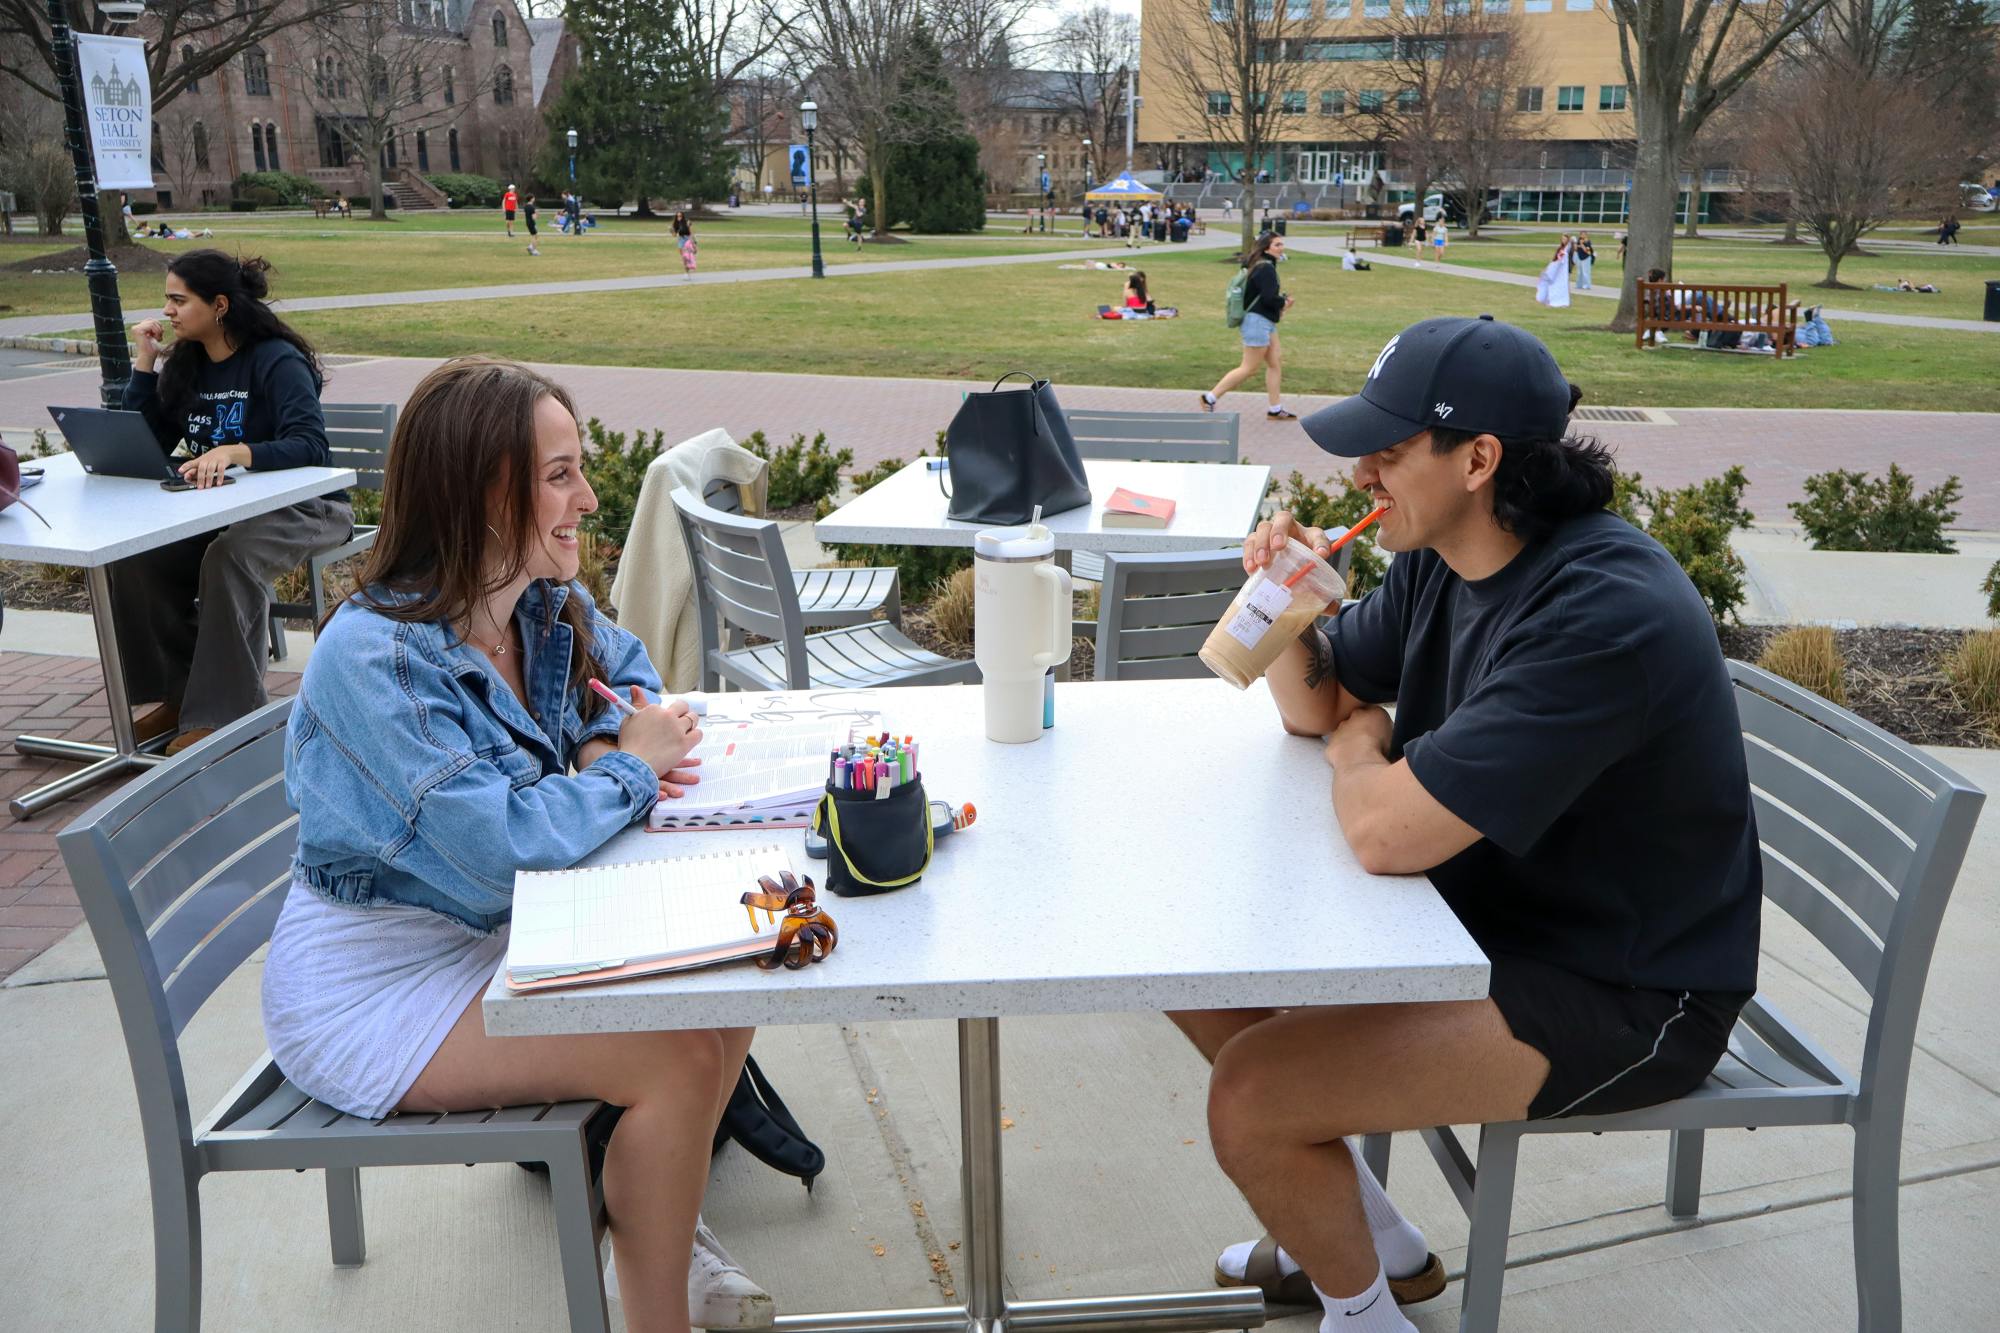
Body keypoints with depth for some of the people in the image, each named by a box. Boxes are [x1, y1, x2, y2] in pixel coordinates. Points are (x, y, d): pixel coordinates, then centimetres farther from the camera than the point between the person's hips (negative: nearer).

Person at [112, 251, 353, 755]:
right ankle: (178, 692, -2)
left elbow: (310, 446, -28)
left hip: (301, 505, -7)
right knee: (136, 555, -17)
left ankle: (222, 710, -25)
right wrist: (144, 363, -3)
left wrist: (234, 452, -44)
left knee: (229, 557, -35)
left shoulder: (277, 360, -14)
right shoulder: (185, 363, 8)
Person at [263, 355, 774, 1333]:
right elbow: (498, 845, -35)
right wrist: (630, 769, -19)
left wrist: (610, 741, -8)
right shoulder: (375, 658, -28)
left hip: (499, 931, 8)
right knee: (676, 1059, -19)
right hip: (372, 984, -8)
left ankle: (656, 1216, 18)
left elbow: (626, 672, 16)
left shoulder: (547, 606, -5)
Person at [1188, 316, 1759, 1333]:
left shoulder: (1601, 614, -30)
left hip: (1619, 997, -9)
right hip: (1486, 910, 9)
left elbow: (1386, 835, -33)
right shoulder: (1440, 558, -1)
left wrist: (1358, 748, -10)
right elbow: (1315, 706, 10)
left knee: (1247, 1097, -20)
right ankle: (1366, 1236, 25)